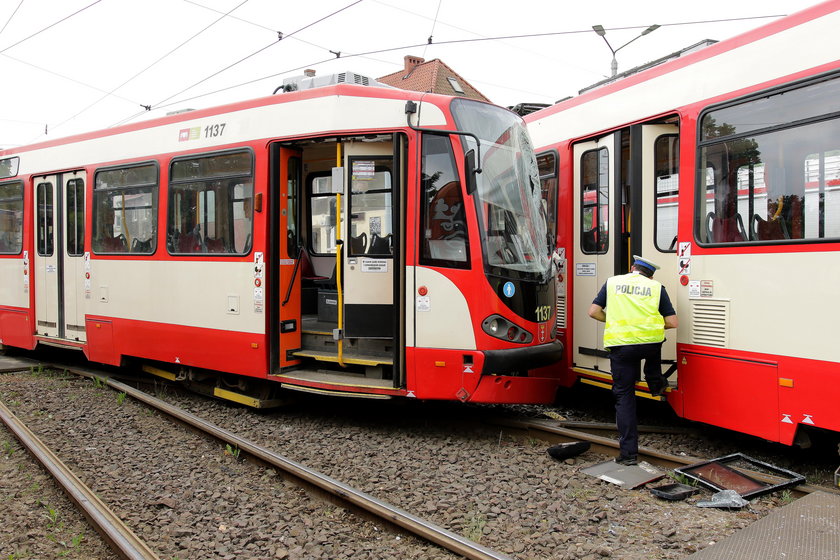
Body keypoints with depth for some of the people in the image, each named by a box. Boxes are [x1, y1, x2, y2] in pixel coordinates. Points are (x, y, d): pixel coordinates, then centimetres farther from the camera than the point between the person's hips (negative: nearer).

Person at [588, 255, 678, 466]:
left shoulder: (612, 282, 13)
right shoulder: (657, 287, 10)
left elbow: (594, 312, 9)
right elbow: (672, 322, 7)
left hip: (620, 344, 0)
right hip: (650, 344, 1)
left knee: (624, 396, 6)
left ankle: (628, 452, 4)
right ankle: (655, 384, 45)